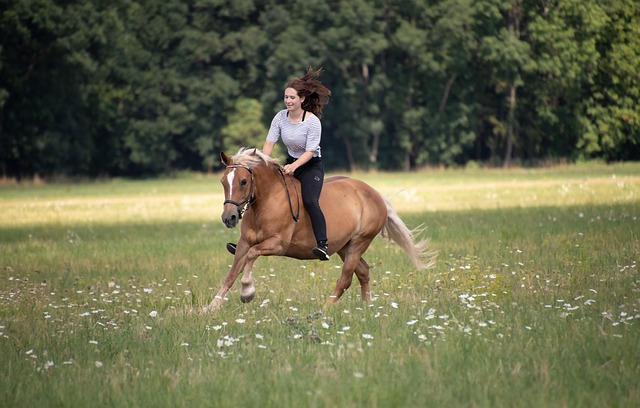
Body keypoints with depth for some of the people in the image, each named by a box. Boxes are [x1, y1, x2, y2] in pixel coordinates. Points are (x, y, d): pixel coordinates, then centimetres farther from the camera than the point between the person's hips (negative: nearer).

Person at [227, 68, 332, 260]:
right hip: (291, 163, 6)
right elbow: (270, 142, -7)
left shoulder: (313, 121, -20)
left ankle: (322, 245, -36)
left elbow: (310, 151, -22)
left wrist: (294, 166, -37)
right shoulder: (281, 117, -5)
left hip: (311, 166, -6)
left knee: (310, 201, -29)